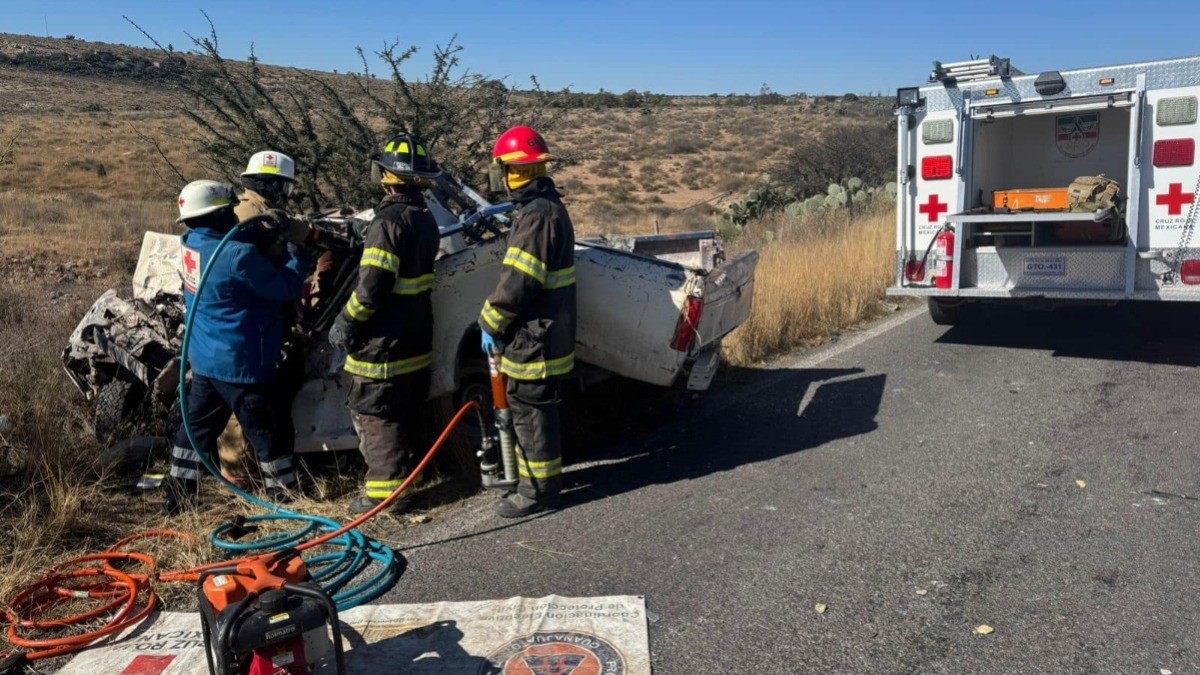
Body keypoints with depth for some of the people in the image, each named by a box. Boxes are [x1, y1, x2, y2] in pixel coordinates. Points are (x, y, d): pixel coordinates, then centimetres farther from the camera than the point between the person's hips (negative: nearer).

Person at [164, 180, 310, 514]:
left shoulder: (192, 244, 1)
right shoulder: (238, 255, -25)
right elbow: (286, 288, -18)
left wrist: (265, 234, -2)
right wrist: (296, 255, -2)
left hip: (204, 359, 8)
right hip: (240, 363, -8)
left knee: (196, 427, 18)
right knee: (267, 432, 5)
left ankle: (178, 497, 27)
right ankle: (289, 495, 17)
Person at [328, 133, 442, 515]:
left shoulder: (388, 222, -20)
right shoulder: (426, 219, 8)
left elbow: (371, 288, -23)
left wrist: (344, 325, -10)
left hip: (383, 344, -9)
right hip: (416, 341, 9)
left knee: (374, 415, 1)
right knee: (405, 414, 19)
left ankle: (386, 490, 5)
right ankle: (400, 474, 32)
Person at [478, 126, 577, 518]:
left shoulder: (537, 214, -21)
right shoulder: (547, 206, 13)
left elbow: (517, 281, -23)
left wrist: (490, 323, -14)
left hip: (534, 337, -10)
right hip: (544, 333, 10)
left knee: (530, 411, -1)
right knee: (532, 408, 19)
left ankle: (538, 490, 10)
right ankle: (540, 479, 32)